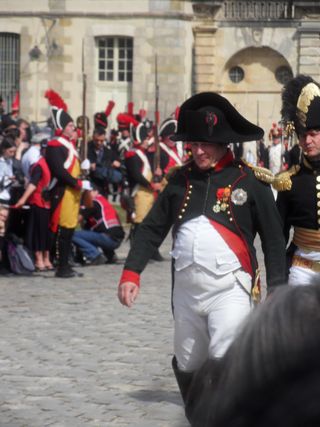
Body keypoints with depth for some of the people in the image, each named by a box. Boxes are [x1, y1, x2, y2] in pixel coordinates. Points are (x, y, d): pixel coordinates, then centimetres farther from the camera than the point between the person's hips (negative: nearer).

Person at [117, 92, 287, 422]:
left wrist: (277, 292, -7)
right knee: (187, 369, 14)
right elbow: (152, 228, 9)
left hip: (229, 288, -5)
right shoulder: (180, 180, 8)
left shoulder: (250, 181, -3)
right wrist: (131, 272, -1)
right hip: (186, 289, 5)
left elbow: (274, 239, -2)